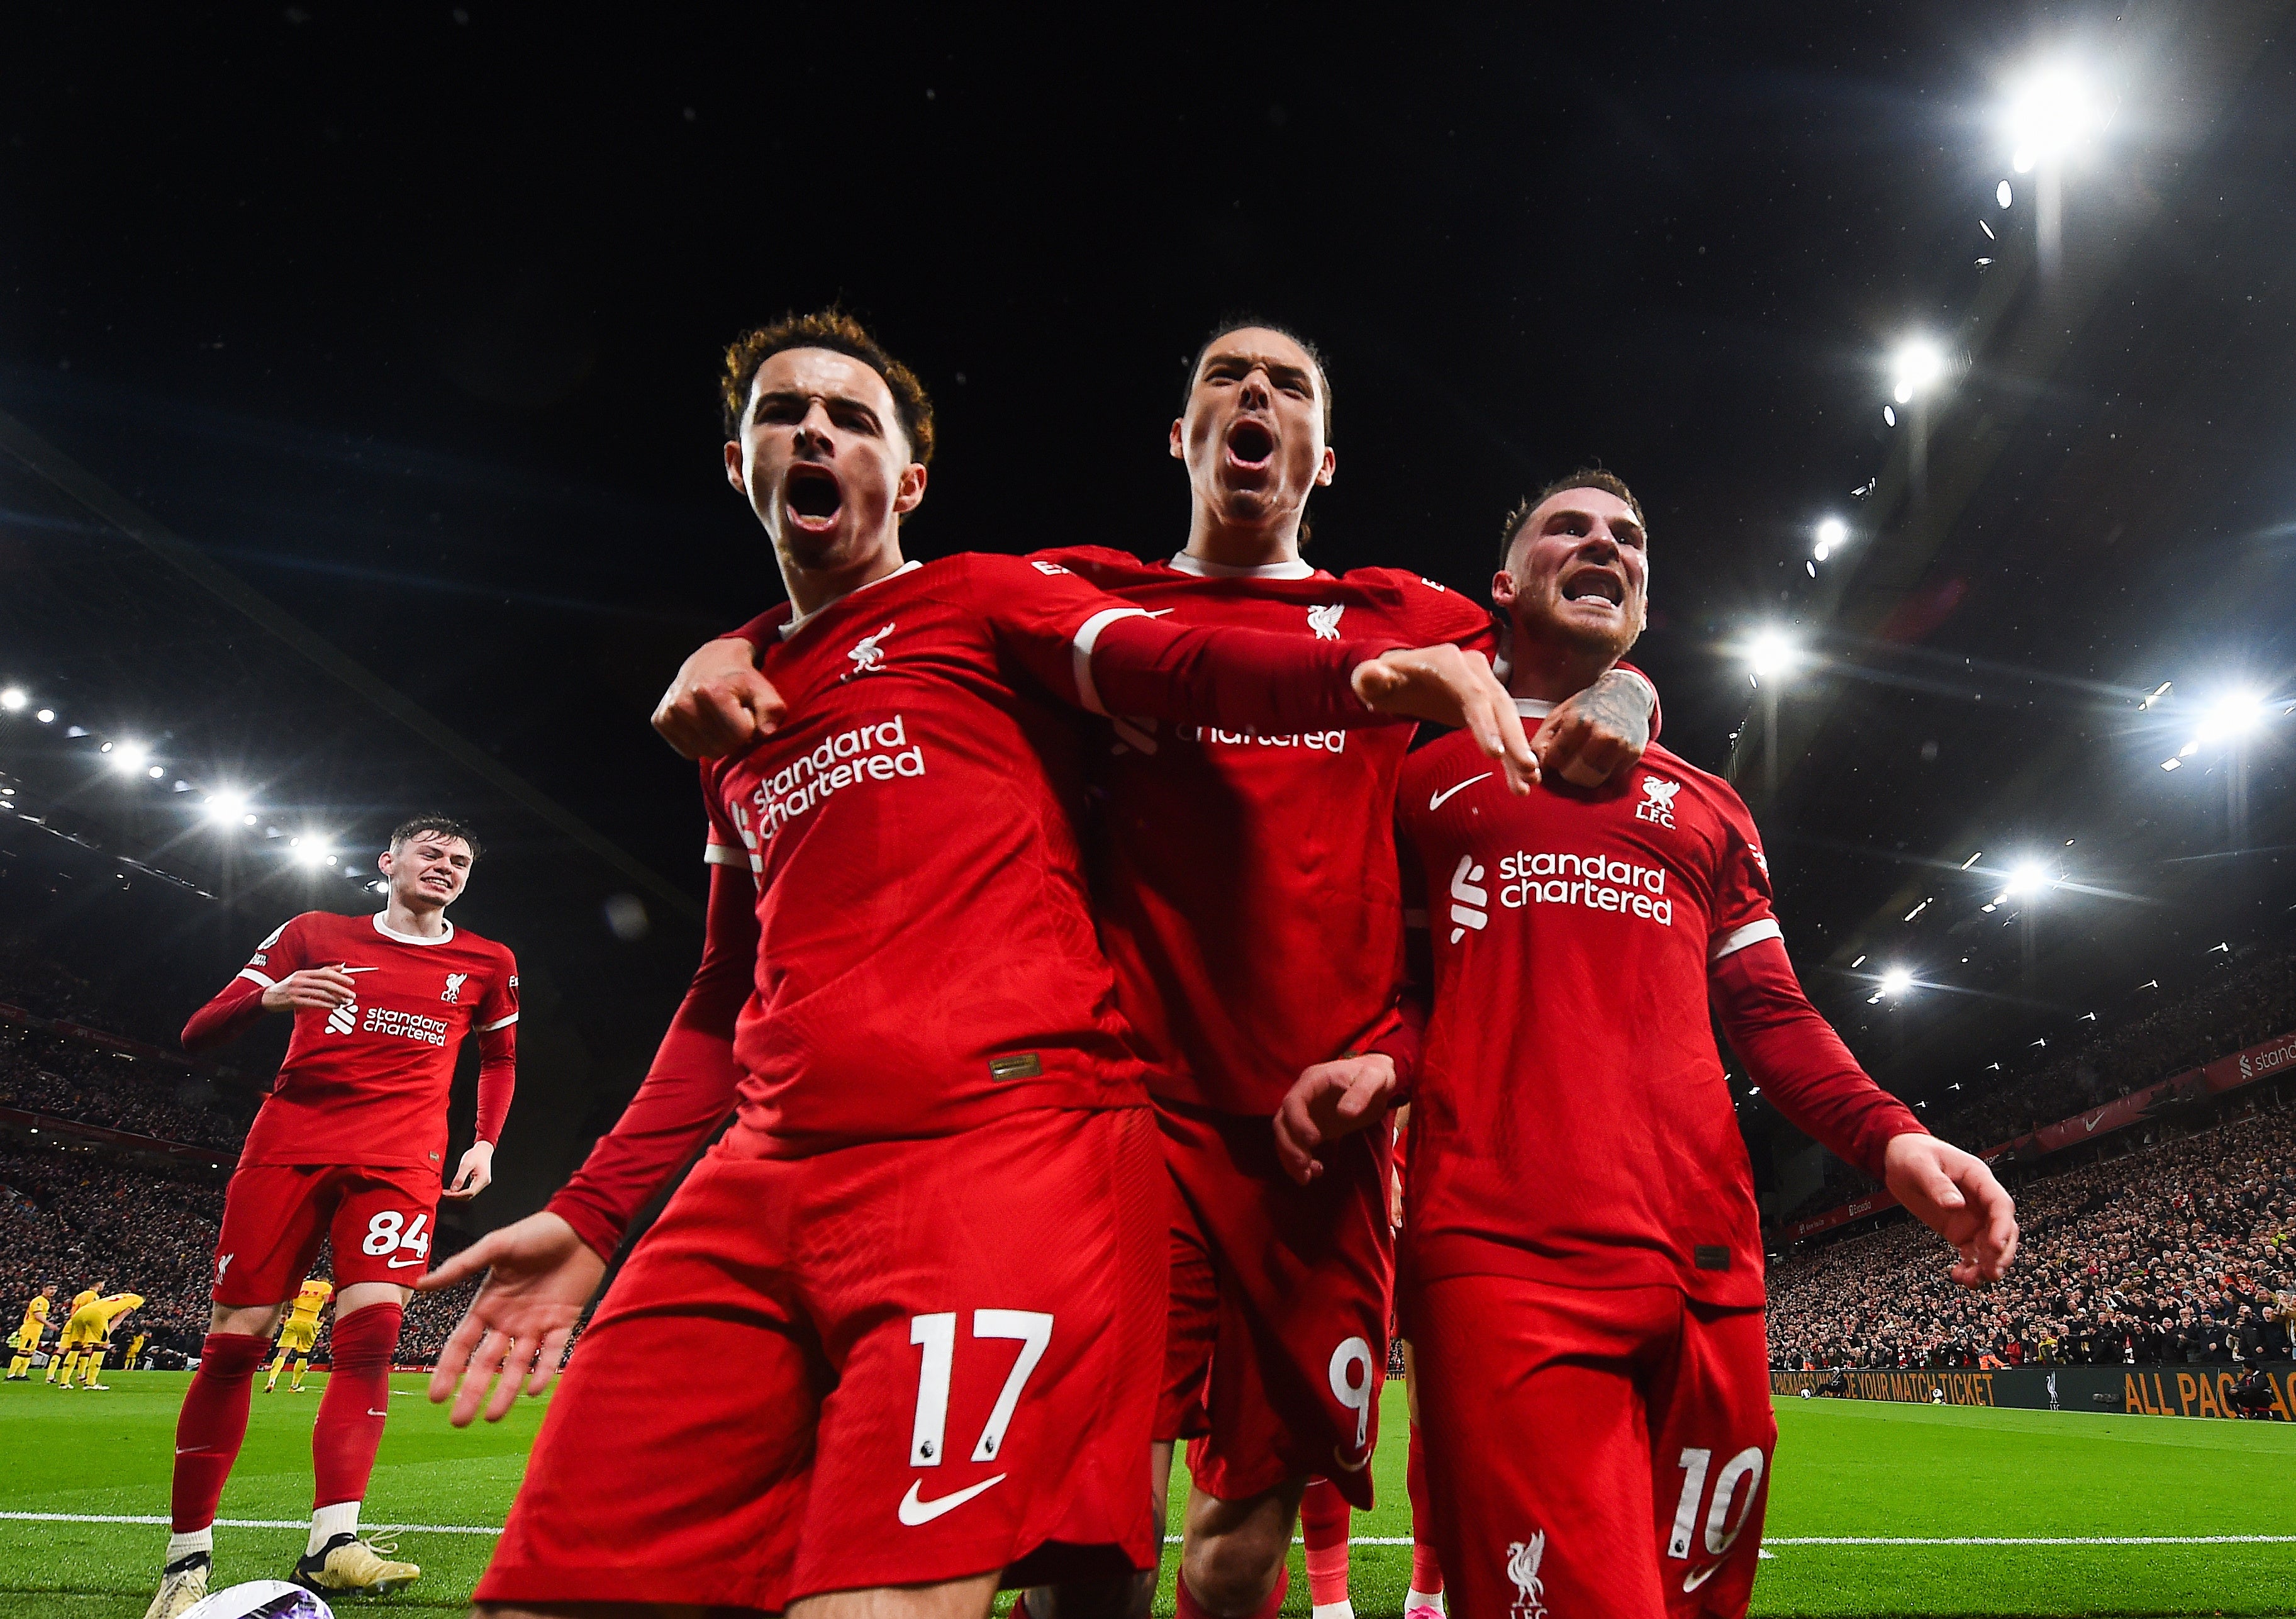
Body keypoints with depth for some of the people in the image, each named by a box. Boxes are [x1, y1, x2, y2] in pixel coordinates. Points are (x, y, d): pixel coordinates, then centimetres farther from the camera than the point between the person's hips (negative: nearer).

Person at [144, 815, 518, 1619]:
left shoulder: (486, 964, 13)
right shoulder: (314, 935, 10)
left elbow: (500, 1056, 28)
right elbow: (198, 1034, 8)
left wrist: (485, 1143, 12)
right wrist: (268, 996, -14)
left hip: (399, 1161, 0)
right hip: (289, 1146, 0)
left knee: (371, 1331, -16)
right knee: (235, 1340, -2)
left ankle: (331, 1545, -18)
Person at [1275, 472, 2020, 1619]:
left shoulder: (1708, 809, 24)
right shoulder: (1428, 776, 16)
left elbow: (1770, 1011, 21)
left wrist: (1889, 1137, 2)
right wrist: (1362, 1059, -6)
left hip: (1705, 1262, 4)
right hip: (1499, 1256, -4)